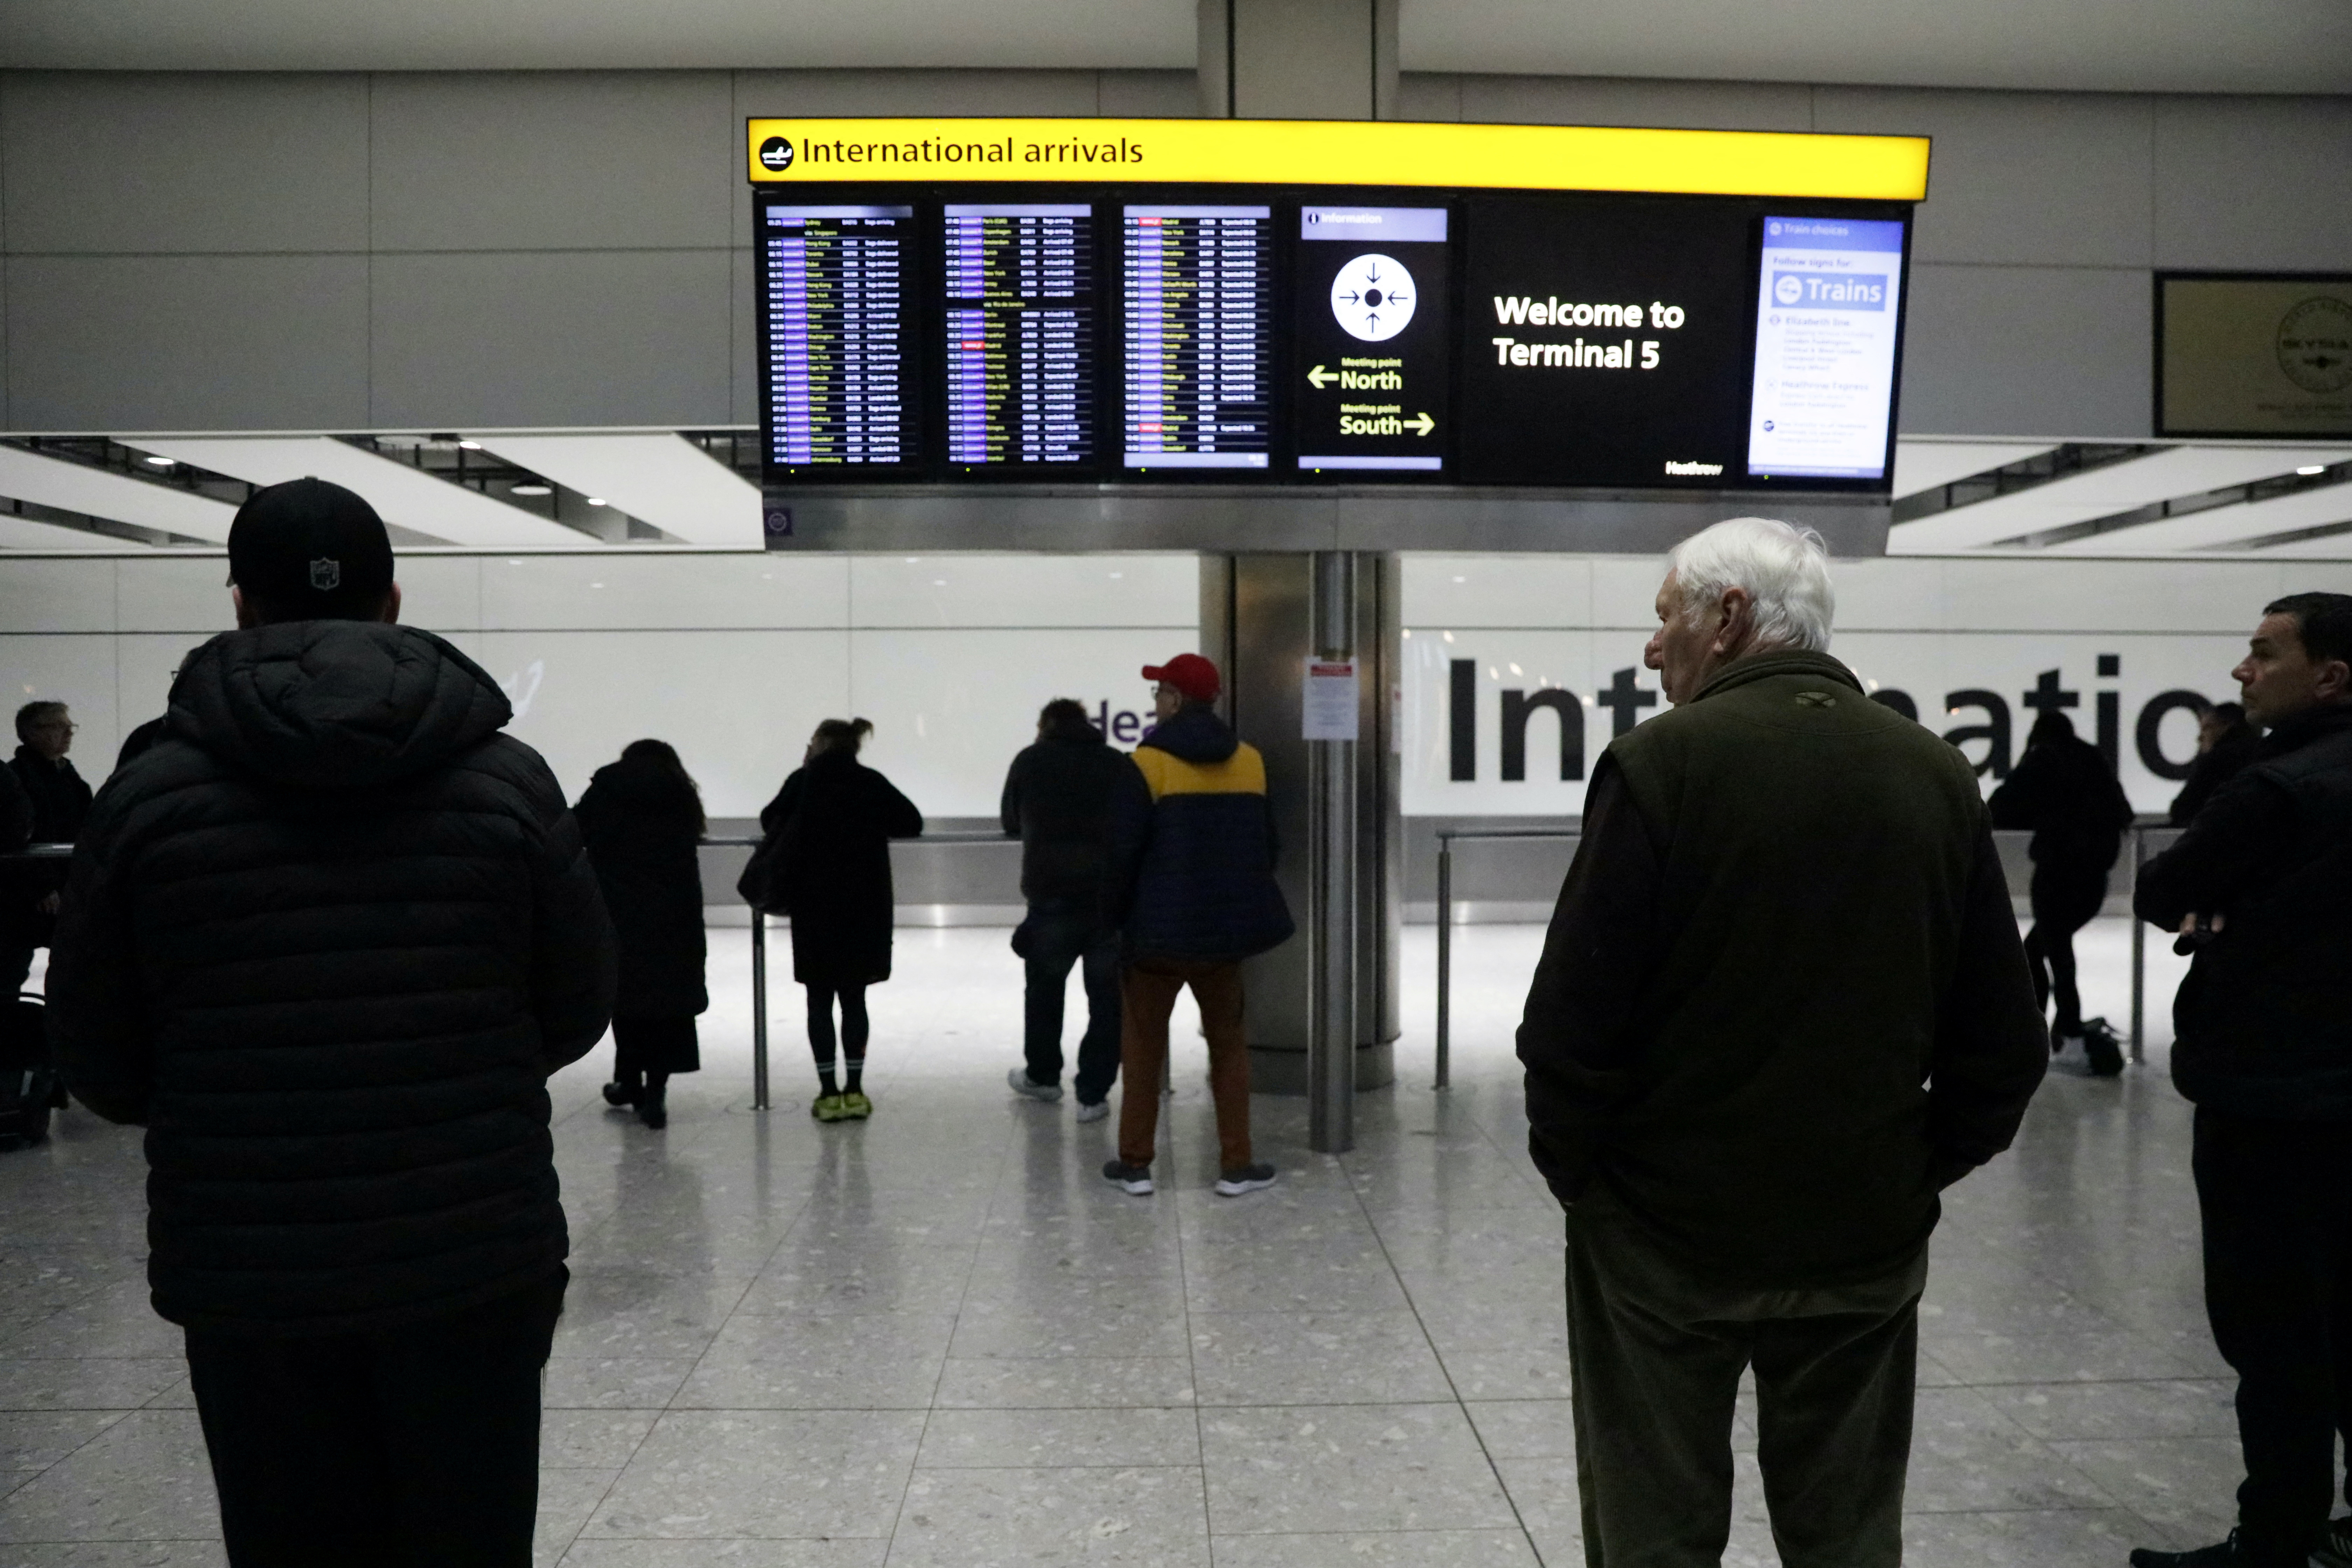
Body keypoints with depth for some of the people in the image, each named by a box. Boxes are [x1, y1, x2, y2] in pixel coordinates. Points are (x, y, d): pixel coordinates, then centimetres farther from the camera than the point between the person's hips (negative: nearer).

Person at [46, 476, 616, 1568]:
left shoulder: (148, 796, -5)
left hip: (245, 1273, 1)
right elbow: (577, 1011, 2)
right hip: (479, 1260, 0)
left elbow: (100, 1064, 3)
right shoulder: (508, 780, -5)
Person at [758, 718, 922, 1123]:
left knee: (820, 1001, 6)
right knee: (854, 999, 10)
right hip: (864, 907, 2)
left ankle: (830, 1094, 5)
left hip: (814, 906, -2)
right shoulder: (872, 782, 2)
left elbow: (770, 822, 10)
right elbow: (912, 824, 3)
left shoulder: (804, 781, -1)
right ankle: (854, 1092, 11)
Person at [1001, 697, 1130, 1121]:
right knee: (1108, 997, 7)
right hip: (1114, 896, 0)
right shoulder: (1120, 764, 6)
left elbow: (1012, 824, 18)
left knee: (1044, 987, 20)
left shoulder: (1030, 761, 6)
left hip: (1052, 894, 0)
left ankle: (1042, 1076, 35)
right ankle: (1093, 1094, 7)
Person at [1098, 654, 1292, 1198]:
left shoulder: (1149, 763, -11)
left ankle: (1136, 1164, 15)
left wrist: (1111, 919, -1)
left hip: (1157, 928, -4)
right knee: (1228, 1044, 14)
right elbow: (1266, 846, 11)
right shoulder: (1249, 762, 5)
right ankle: (1236, 1165, 15)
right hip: (1224, 927, 4)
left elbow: (1124, 852, -13)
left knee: (1143, 1045, 10)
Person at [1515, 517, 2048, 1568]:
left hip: (1666, 1229, -4)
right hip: (1865, 1233, 5)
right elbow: (2003, 1037, 3)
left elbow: (1574, 1016, -16)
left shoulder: (1662, 762, -15)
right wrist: (1921, 1164, 13)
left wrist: (1571, 1164, -1)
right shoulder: (1936, 774, 1)